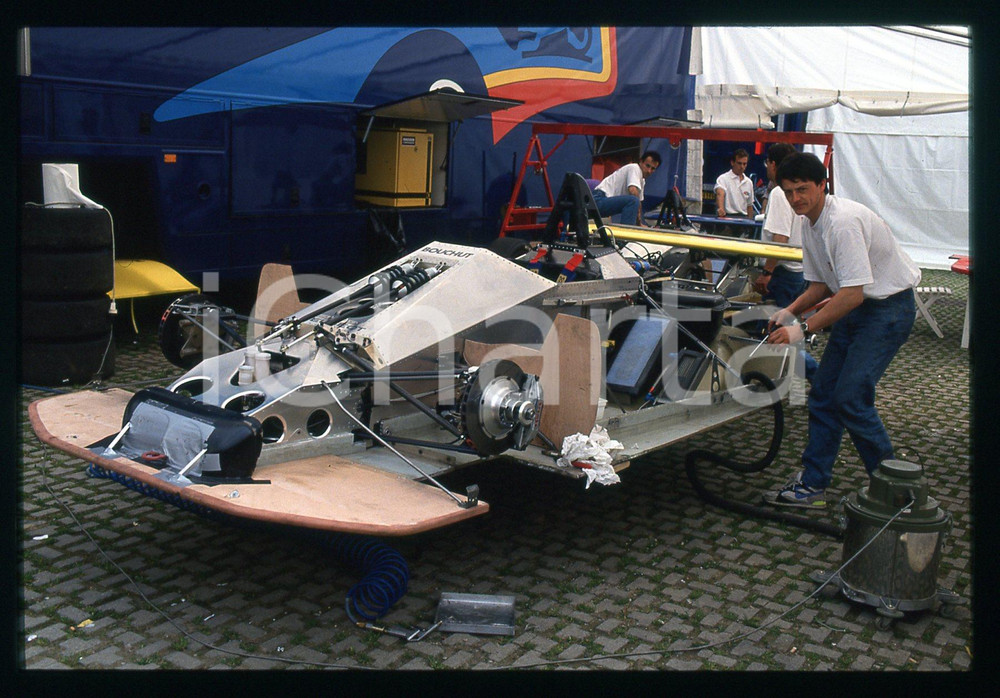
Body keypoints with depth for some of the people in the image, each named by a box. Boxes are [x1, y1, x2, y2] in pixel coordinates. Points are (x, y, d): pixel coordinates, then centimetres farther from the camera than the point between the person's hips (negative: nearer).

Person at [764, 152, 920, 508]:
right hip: (856, 306, 9)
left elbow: (853, 293, -29)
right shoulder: (809, 224, 5)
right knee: (823, 394, 5)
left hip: (890, 307, -9)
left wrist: (803, 329, -29)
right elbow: (821, 284, 12)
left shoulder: (844, 221, -25)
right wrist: (790, 310, -5)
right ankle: (813, 484, 13)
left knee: (850, 396, -14)